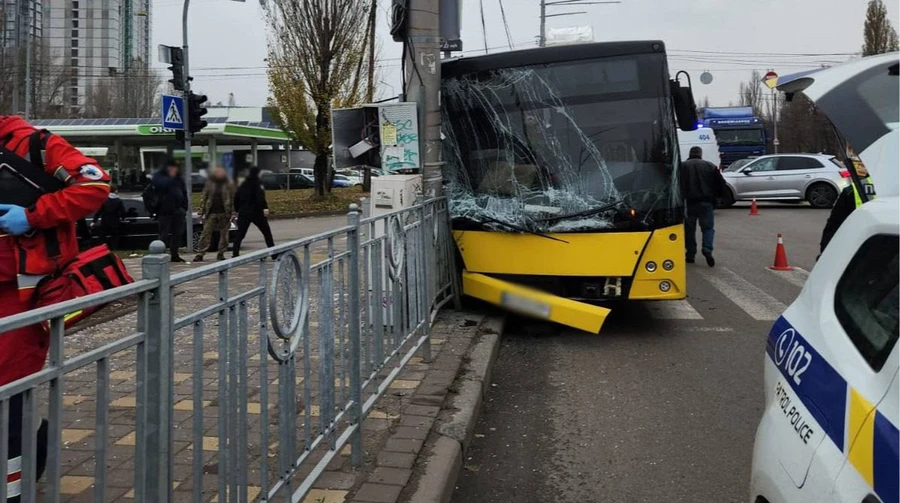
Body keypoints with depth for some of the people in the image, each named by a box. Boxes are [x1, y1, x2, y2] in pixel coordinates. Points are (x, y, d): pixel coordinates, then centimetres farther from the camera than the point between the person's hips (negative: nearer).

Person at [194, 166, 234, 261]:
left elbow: (232, 199, 2)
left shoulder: (228, 185, 3)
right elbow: (203, 197, 7)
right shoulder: (209, 184, 5)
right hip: (211, 213, 0)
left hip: (224, 213, 0)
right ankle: (200, 254, -2)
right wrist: (202, 211, 1)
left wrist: (231, 213, -5)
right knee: (206, 233, -3)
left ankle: (221, 253, 14)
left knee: (224, 234, 4)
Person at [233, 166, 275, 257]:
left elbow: (236, 198, 17)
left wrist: (238, 210, 26)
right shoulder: (257, 183, -6)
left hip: (244, 212, 5)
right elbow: (260, 197, -22)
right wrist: (265, 208, -30)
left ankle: (235, 254, -6)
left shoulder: (243, 185, 14)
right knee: (267, 233, 4)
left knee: (239, 235, 4)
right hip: (256, 212, -5)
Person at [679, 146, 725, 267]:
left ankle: (690, 254, 9)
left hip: (689, 202, 0)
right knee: (708, 227, 5)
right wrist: (715, 196, 20)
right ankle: (707, 248, -18)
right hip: (706, 202, 0)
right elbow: (721, 184, 7)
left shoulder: (682, 166, 4)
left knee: (689, 228, 9)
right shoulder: (710, 166, 8)